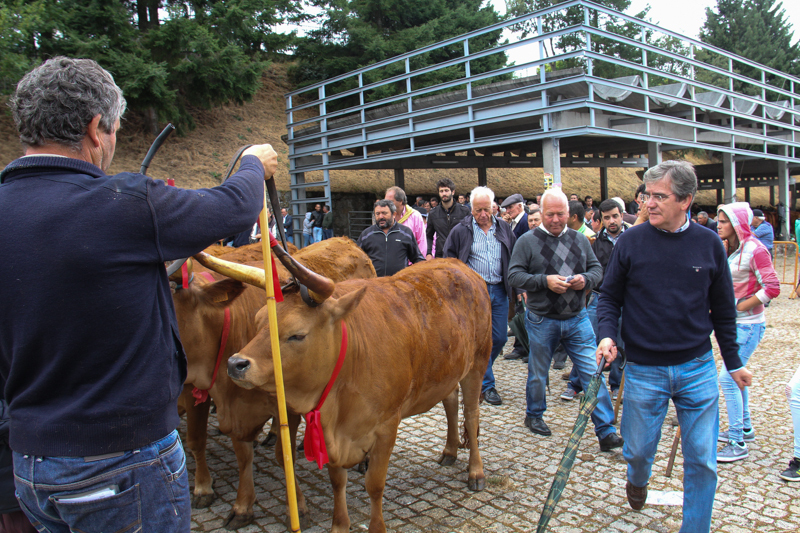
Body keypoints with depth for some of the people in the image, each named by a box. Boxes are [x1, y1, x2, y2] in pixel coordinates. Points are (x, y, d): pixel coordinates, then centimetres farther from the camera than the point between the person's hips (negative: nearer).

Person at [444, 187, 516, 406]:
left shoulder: (504, 229, 9)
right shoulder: (460, 231, -1)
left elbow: (514, 257, 15)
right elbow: (450, 261, 3)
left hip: (499, 291, 4)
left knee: (500, 338, 8)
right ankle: (487, 384, 9)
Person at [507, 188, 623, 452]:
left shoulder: (579, 239, 8)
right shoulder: (527, 241, -4)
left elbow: (596, 268, 12)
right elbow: (514, 275, -9)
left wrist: (586, 279, -11)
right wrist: (545, 281, -21)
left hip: (577, 319, 2)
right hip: (541, 321, -2)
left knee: (593, 372, -2)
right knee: (538, 374, 14)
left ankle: (606, 430, 6)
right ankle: (534, 416, 37)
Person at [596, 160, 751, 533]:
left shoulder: (709, 244, -1)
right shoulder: (631, 241, -5)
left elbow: (723, 309, 8)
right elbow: (609, 296, 2)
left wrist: (733, 362, 14)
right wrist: (607, 334, -16)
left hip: (697, 369, 1)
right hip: (644, 371, -1)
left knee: (702, 461, 6)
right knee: (639, 449, 12)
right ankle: (637, 481, 47)